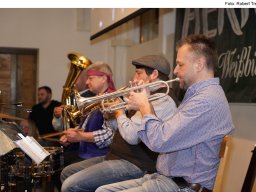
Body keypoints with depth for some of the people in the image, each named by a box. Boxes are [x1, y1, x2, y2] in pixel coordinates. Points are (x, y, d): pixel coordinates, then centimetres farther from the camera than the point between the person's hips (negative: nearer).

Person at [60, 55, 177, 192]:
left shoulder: (163, 101, -17)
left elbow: (131, 136, -26)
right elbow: (117, 127, 25)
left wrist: (119, 112, -8)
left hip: (134, 165, -10)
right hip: (116, 156, 11)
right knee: (67, 173, 16)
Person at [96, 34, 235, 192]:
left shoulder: (207, 100, -21)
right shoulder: (200, 95, 15)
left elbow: (160, 141, -26)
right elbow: (166, 132, 15)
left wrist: (144, 106, -9)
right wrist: (146, 106, 2)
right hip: (164, 177, 10)